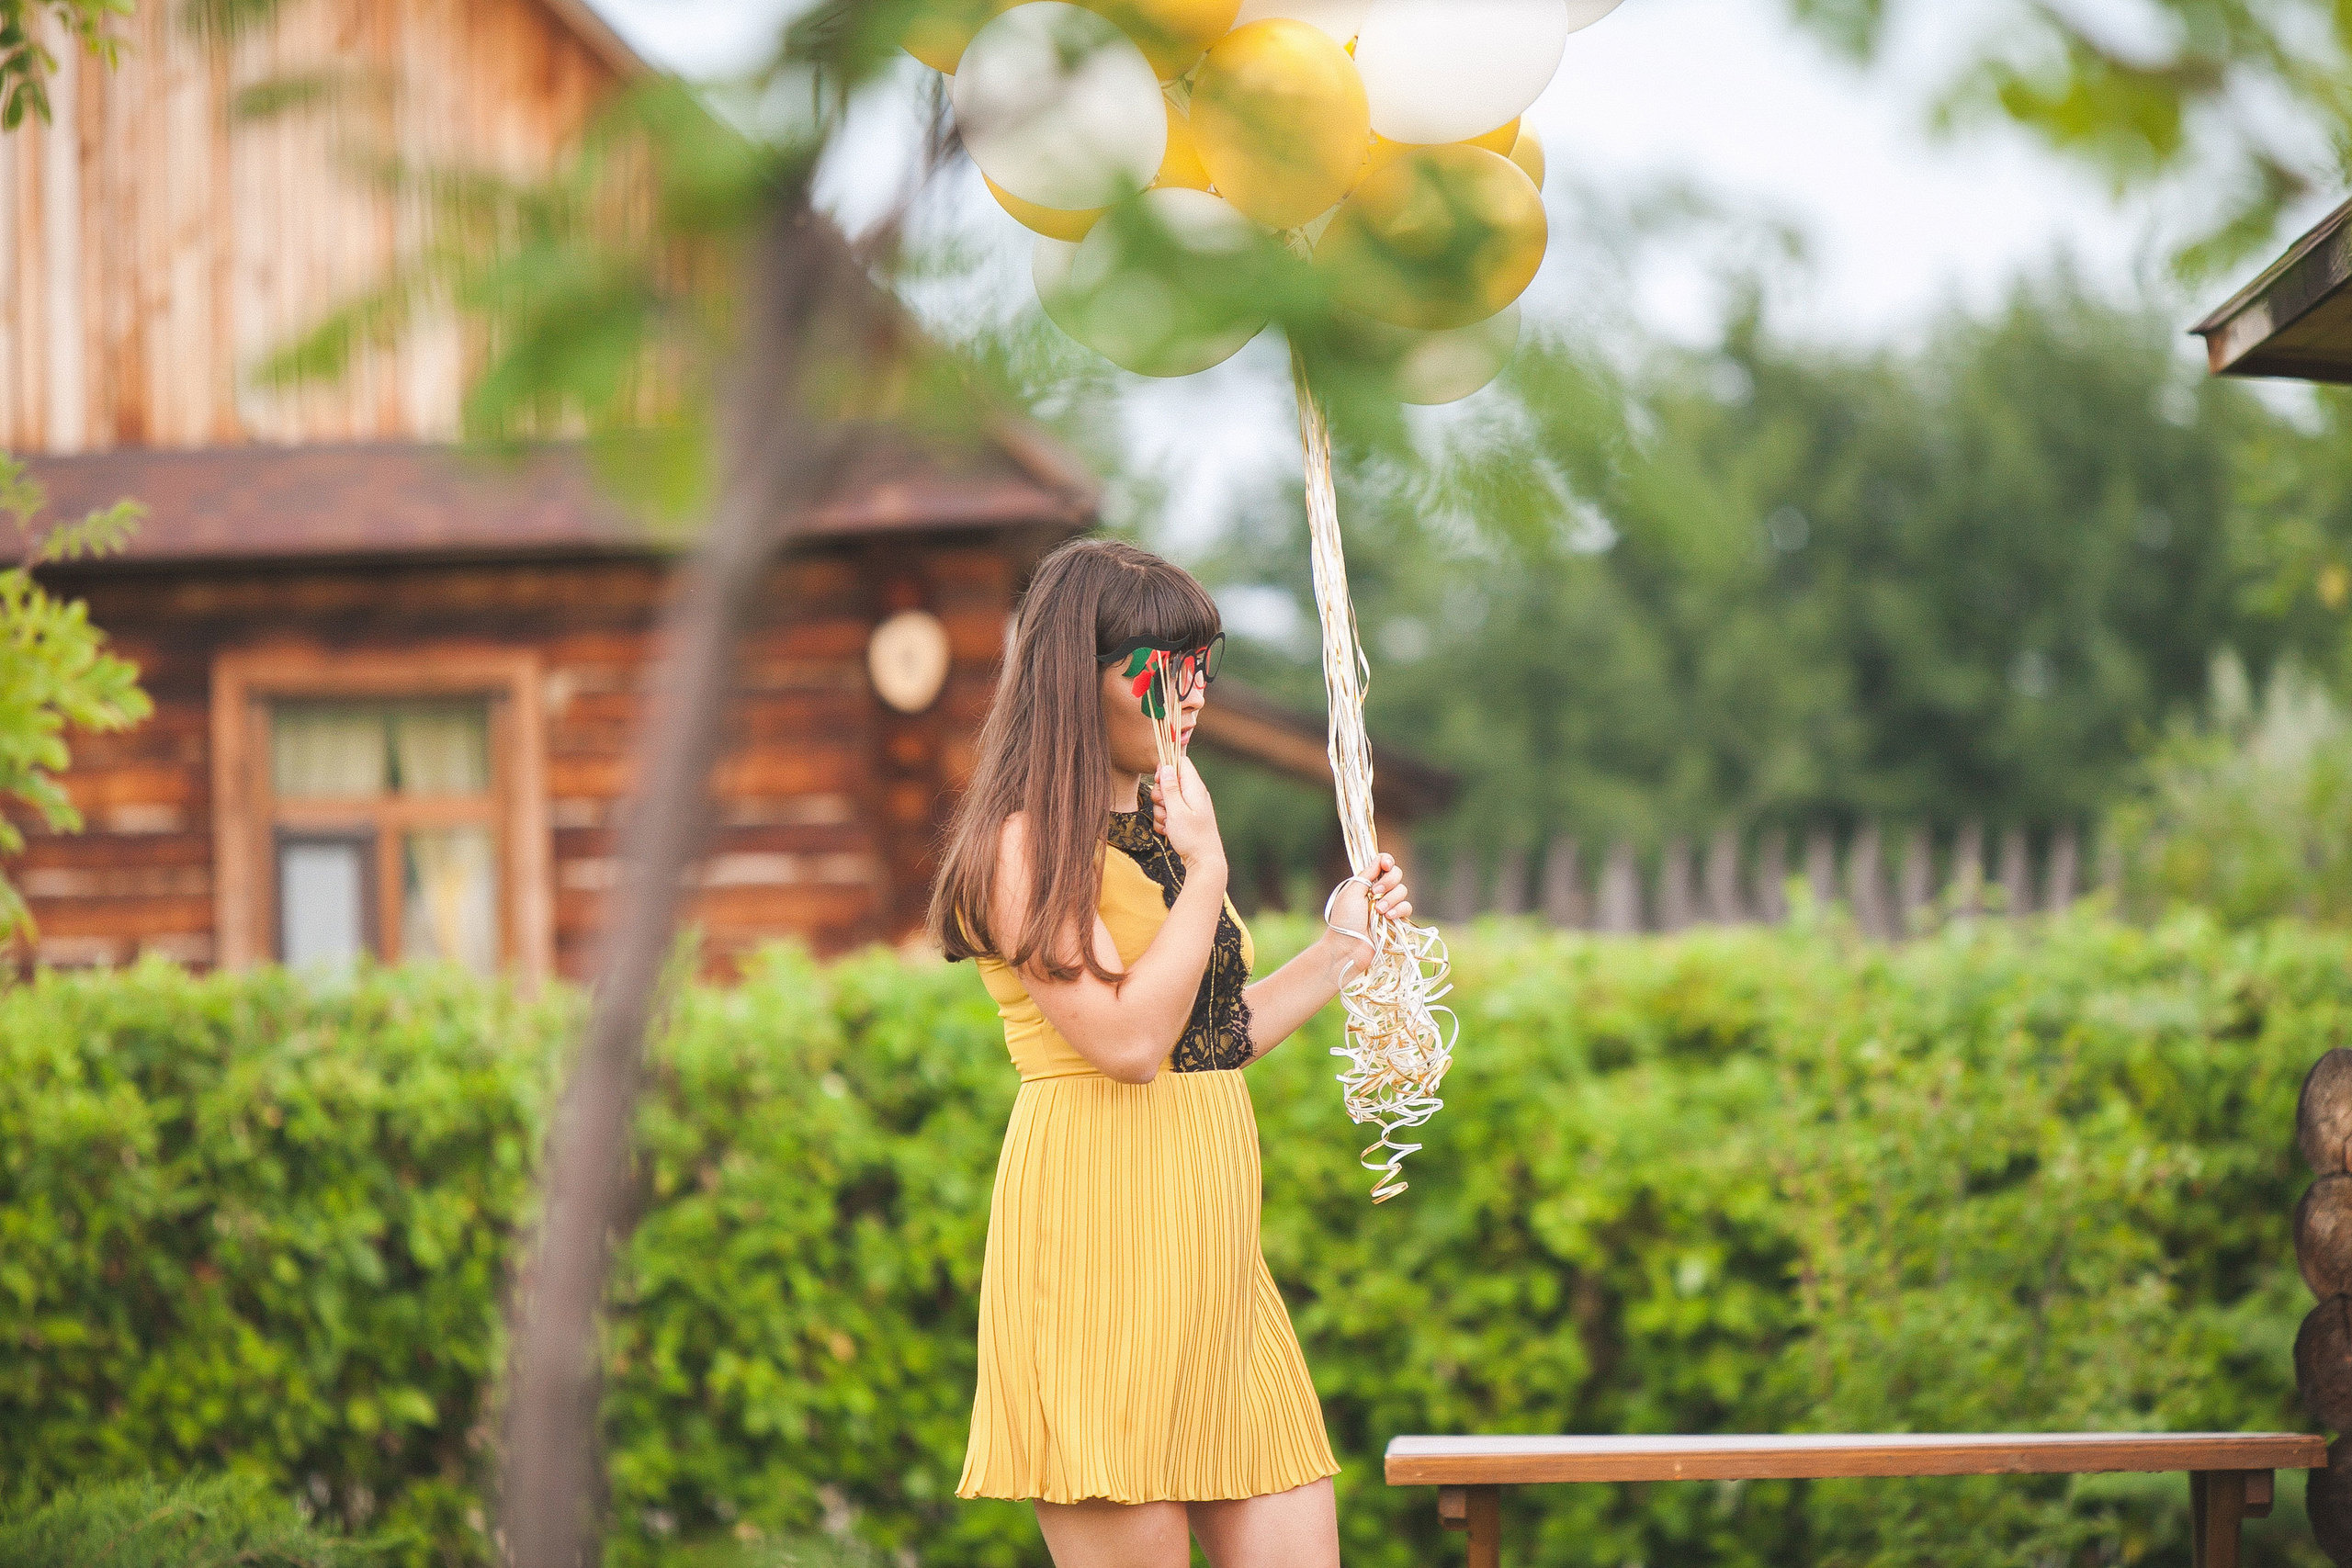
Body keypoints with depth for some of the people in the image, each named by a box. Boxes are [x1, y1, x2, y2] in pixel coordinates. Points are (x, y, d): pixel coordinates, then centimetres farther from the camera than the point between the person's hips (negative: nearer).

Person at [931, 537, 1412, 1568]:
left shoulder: (1157, 831, 19)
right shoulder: (1027, 843, -8)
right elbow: (1130, 1039, -18)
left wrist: (1342, 949, 22)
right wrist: (1206, 870, -12)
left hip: (1210, 1238, 8)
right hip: (1099, 1233, -8)